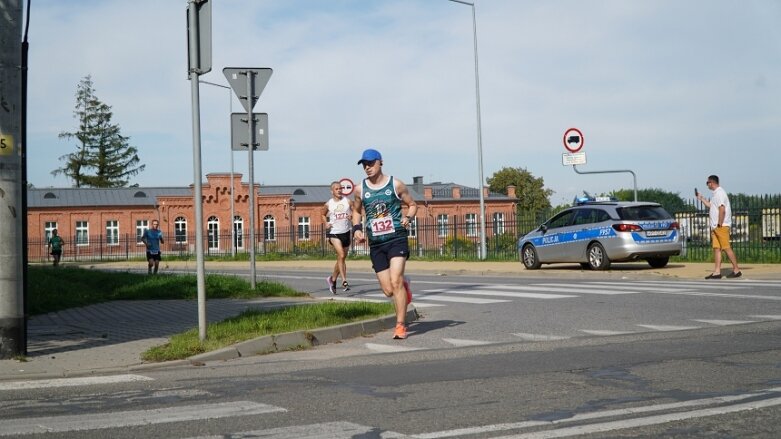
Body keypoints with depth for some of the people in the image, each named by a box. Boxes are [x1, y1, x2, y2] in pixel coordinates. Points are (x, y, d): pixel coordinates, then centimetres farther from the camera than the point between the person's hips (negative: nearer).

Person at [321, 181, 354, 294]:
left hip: (346, 232, 3)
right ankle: (344, 281, -20)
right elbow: (323, 213, 17)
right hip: (334, 232, -3)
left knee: (342, 257, 13)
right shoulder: (328, 204, 0)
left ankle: (333, 279, 33)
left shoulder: (348, 201, 0)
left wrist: (352, 215, -17)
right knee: (341, 255, -20)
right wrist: (326, 223, 1)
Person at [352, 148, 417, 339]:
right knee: (388, 291, 1)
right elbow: (356, 211, 23)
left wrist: (408, 217, -10)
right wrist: (357, 228, 6)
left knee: (395, 281, -19)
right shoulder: (360, 189, 7)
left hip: (396, 238, -3)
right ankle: (404, 283, 37)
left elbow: (412, 205, 10)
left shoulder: (395, 184, 0)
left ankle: (401, 325, -11)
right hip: (376, 244, 3)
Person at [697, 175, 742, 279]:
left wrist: (720, 224, -20)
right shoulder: (715, 193, 18)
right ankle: (717, 272, 3)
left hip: (721, 226, -10)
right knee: (716, 248, 5)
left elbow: (722, 209, -21)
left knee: (726, 248, -8)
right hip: (715, 227, 10)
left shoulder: (719, 193, -13)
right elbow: (711, 206, 32)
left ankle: (737, 270, -4)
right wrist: (701, 198, 30)